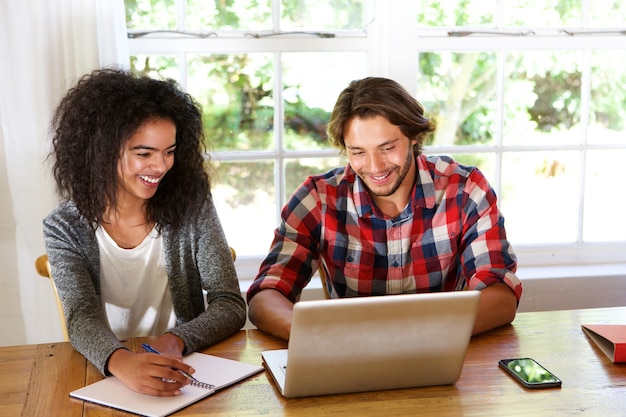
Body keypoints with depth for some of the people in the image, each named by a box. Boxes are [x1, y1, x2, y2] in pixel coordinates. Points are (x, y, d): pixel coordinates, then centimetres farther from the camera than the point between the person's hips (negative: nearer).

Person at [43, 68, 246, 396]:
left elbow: (231, 306, -6)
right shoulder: (64, 228, -4)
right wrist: (120, 361, -39)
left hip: (183, 373, 1)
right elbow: (82, 319, -17)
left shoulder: (192, 205, -3)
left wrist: (178, 339, -27)